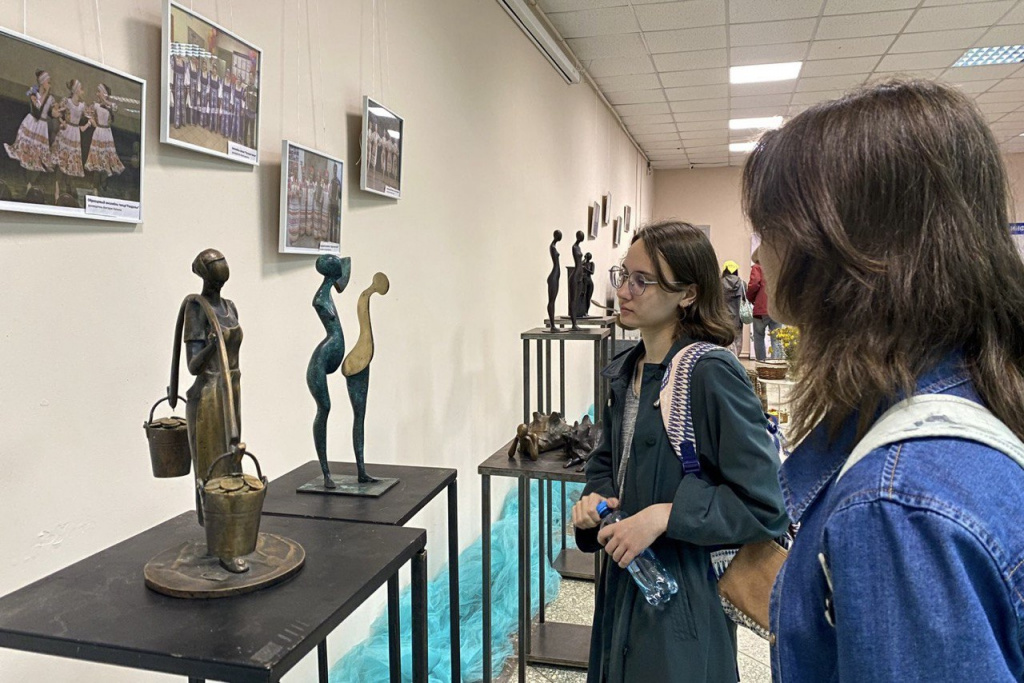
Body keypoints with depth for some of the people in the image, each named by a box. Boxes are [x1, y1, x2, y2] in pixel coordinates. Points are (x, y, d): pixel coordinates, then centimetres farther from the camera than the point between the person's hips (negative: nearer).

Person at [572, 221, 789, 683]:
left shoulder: (711, 373, -21)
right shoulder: (626, 370, 3)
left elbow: (765, 506, -21)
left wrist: (665, 515, -25)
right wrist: (595, 498, -3)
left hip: (683, 604, -7)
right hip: (623, 585, 7)